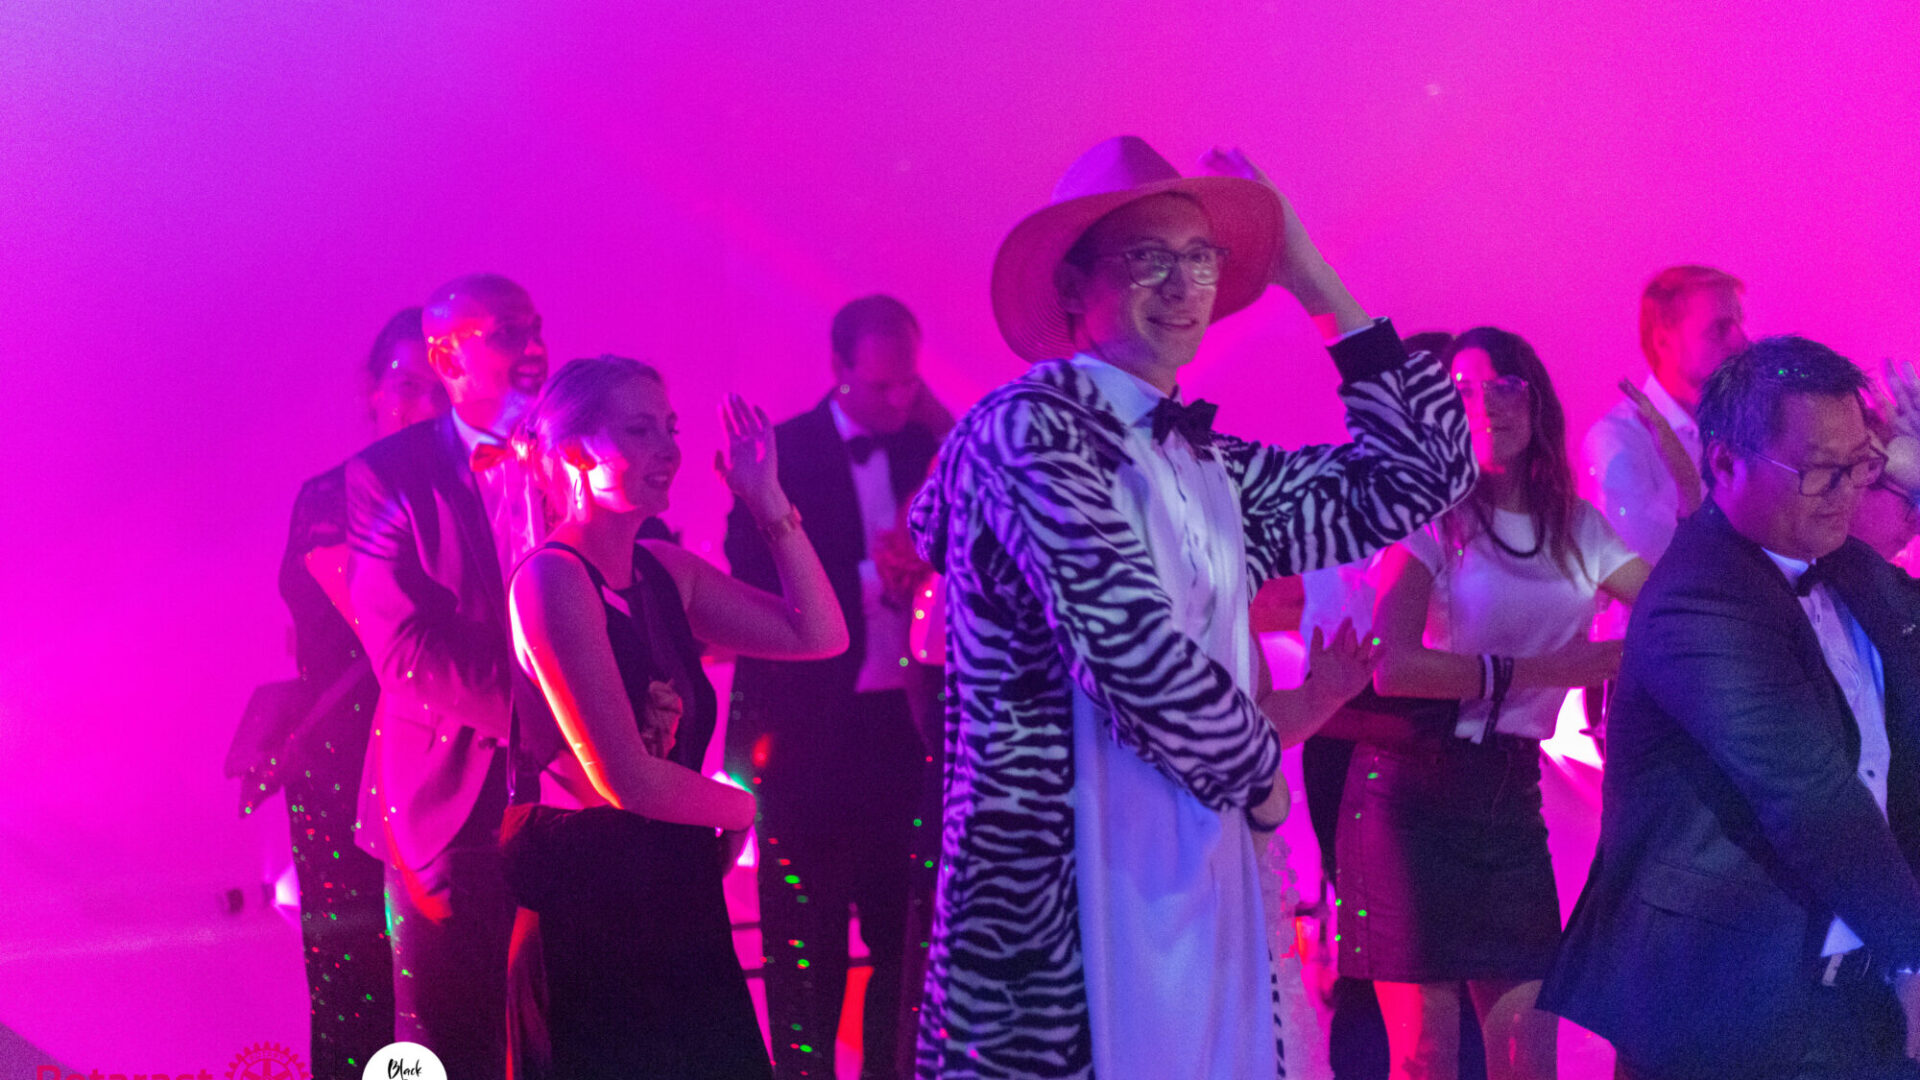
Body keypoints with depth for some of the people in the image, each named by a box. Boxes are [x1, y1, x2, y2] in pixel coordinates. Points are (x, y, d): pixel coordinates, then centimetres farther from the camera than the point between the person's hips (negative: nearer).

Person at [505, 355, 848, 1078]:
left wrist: (769, 502, 2)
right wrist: (741, 807, -2)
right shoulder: (553, 578, -15)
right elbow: (626, 778, -19)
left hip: (677, 900, 8)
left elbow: (819, 634, 6)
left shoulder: (664, 570, 8)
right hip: (596, 915, -8)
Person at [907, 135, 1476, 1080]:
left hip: (1210, 903, 7)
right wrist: (1257, 771, -1)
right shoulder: (1024, 428, -8)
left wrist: (1311, 279, 12)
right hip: (1057, 909, -7)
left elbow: (1419, 473, 15)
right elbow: (1130, 644, -16)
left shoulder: (1213, 469, 14)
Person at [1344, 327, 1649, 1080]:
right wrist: (1537, 670, -18)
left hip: (1512, 796, 5)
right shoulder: (1433, 518, -5)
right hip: (1414, 791, -5)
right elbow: (1393, 666, -19)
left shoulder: (1577, 527, 13)